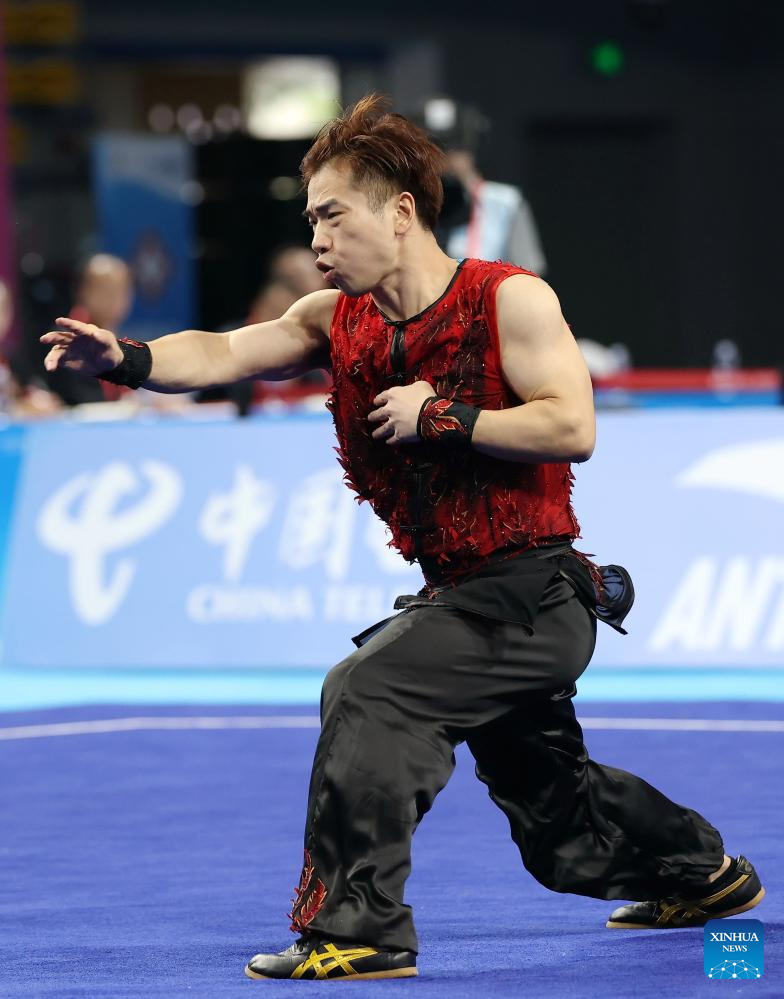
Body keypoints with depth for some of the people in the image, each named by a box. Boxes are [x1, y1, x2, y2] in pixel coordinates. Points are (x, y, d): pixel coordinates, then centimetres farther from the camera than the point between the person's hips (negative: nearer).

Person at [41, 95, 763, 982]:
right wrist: (127, 360, -26)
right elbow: (224, 353, -8)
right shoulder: (337, 319, 4)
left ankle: (358, 929, -20)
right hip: (463, 597, 8)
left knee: (368, 691, -24)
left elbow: (572, 427, -21)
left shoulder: (509, 300, -13)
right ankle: (706, 874, 45)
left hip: (531, 593, -8)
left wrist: (440, 418, -20)